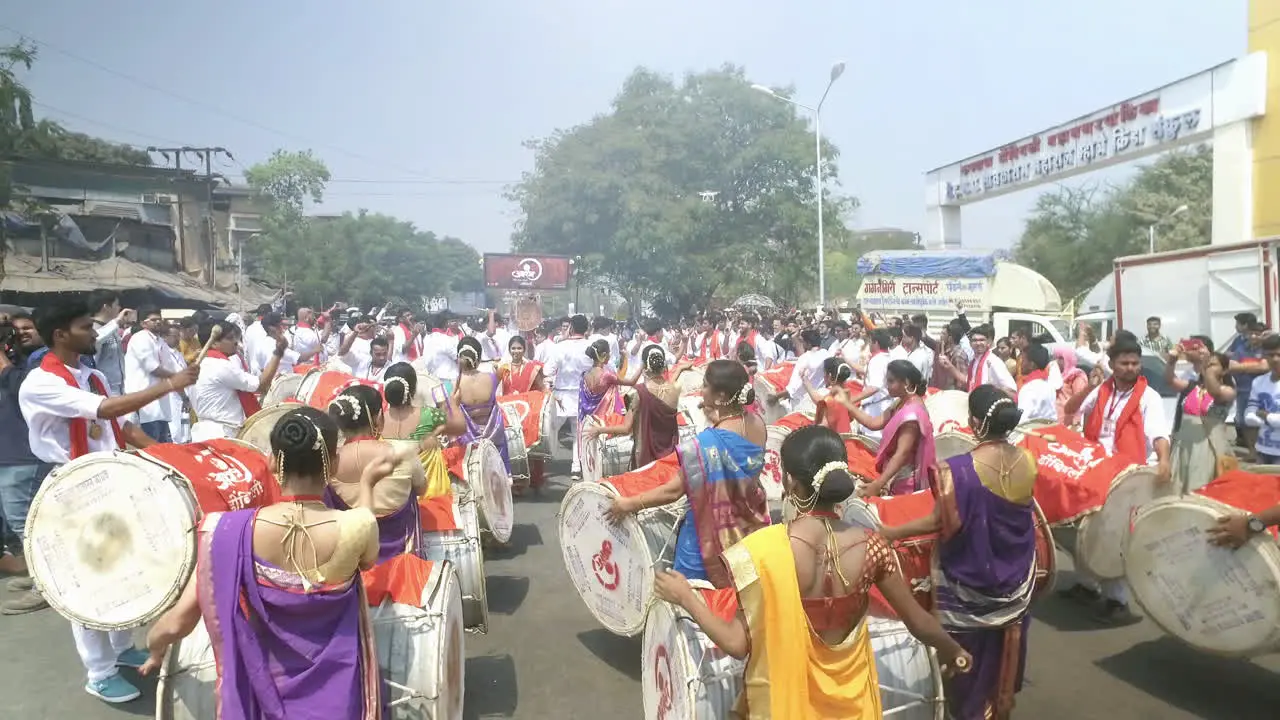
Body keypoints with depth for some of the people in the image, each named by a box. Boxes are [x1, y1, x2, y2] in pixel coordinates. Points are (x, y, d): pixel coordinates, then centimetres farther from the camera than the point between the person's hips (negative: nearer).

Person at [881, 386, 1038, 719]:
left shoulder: (959, 469, -28)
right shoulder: (1027, 462, -11)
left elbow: (939, 522, -22)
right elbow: (1021, 511, 5)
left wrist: (890, 533, -12)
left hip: (968, 580, -5)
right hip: (1015, 576, 5)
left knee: (969, 652, 16)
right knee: (1004, 647, 25)